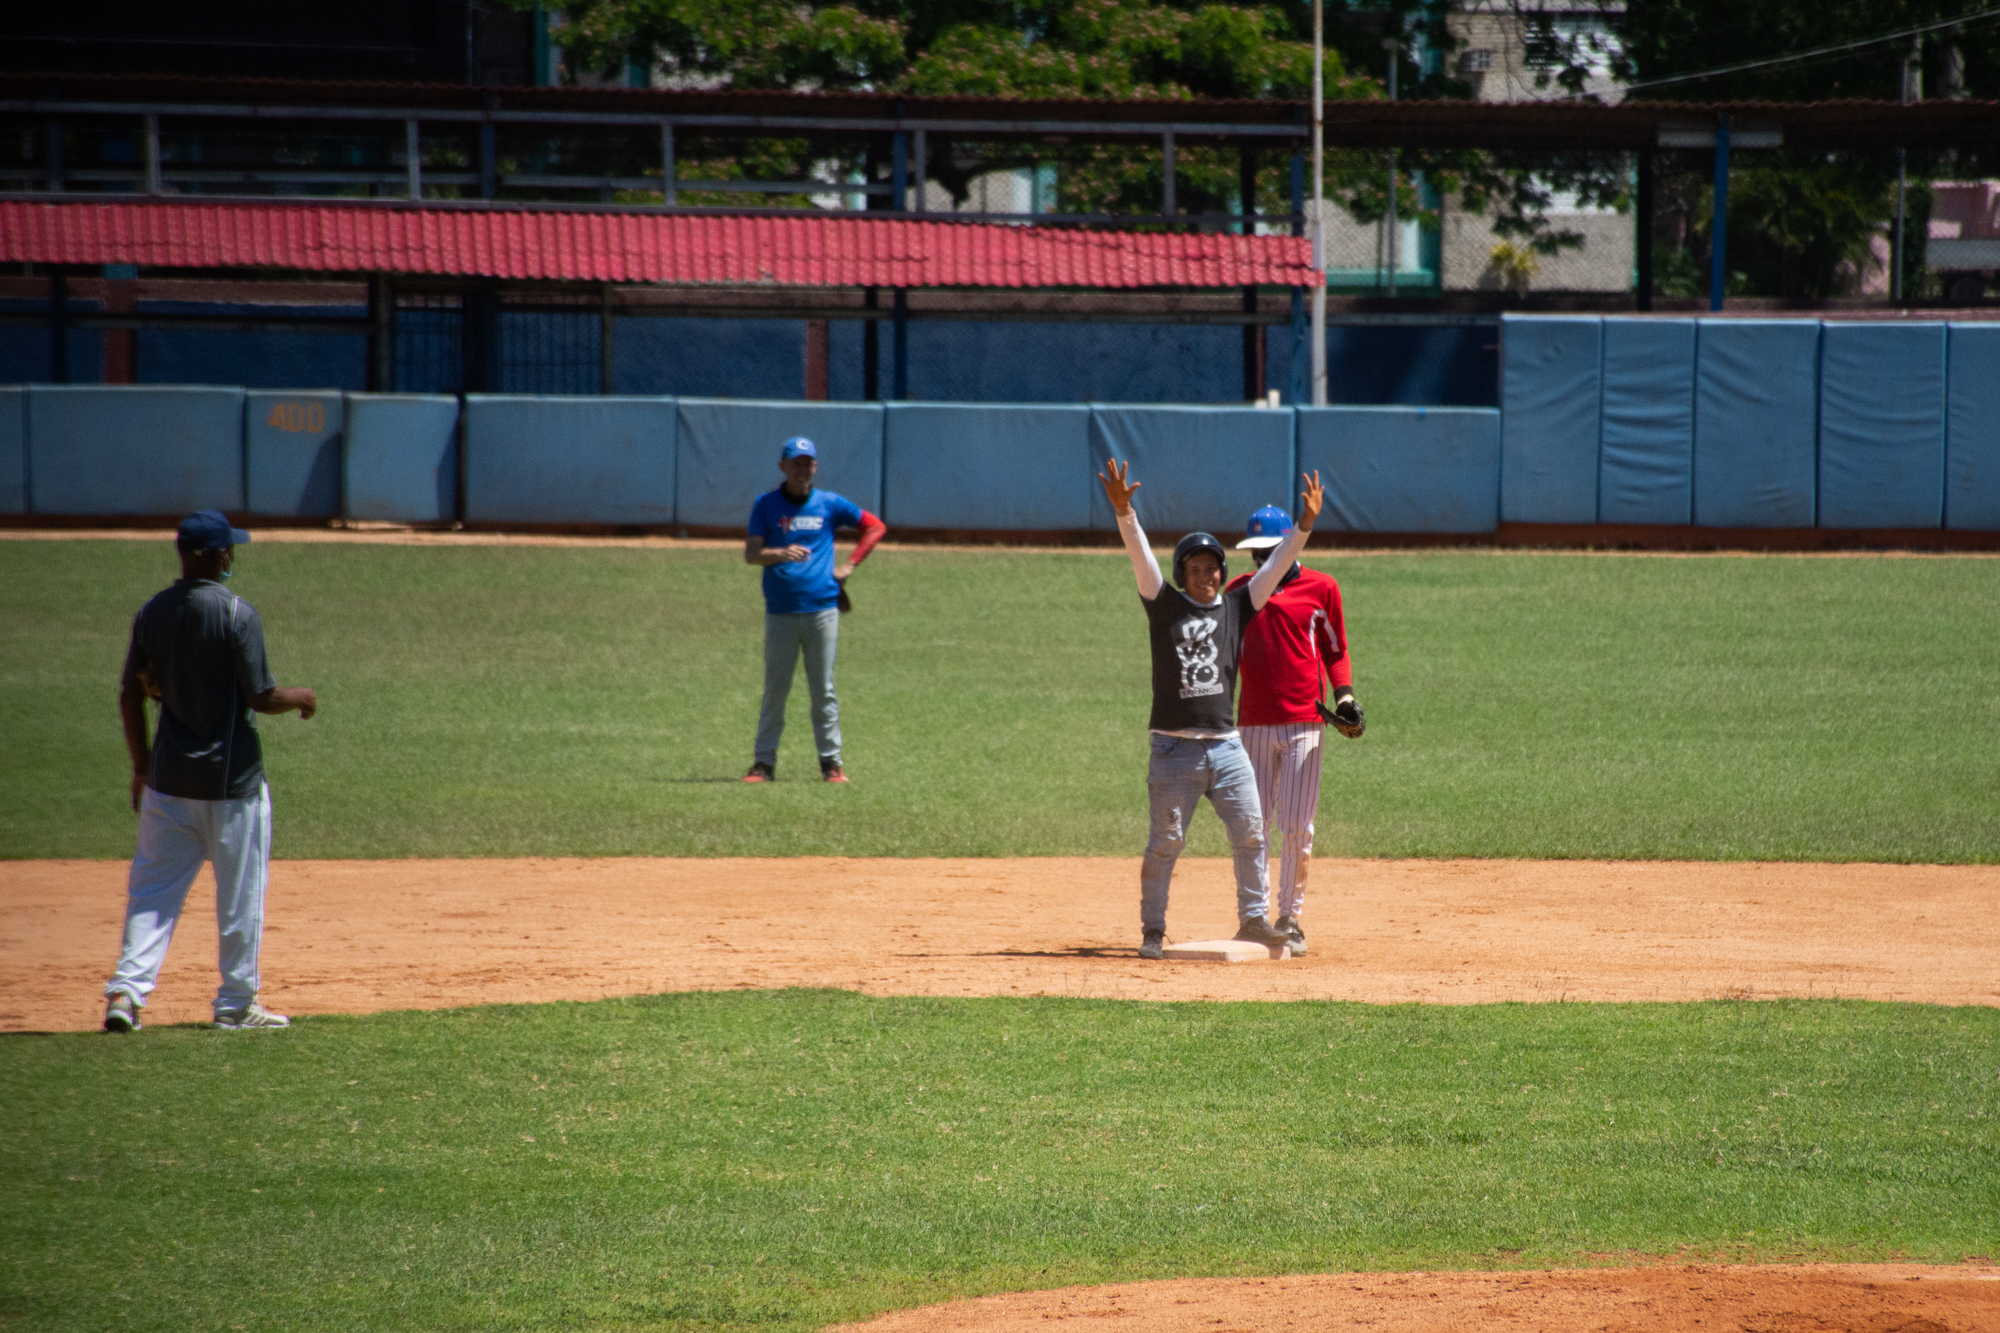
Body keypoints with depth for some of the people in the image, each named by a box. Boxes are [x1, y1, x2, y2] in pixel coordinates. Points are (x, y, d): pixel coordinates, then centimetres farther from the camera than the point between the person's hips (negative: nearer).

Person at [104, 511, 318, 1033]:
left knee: (154, 887, 8)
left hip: (168, 775, 5)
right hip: (230, 776, -5)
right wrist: (302, 697, 6)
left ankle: (126, 989, -5)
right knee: (241, 891, 7)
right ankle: (236, 1004, 12)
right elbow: (261, 697, -15)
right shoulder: (237, 614, -14)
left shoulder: (151, 613, 2)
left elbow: (131, 696, 7)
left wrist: (140, 765, 17)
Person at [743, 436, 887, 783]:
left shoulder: (829, 504, 7)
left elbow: (876, 526, 15)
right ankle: (764, 761, 6)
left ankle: (830, 761, 7)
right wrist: (781, 553, -22)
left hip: (822, 609, 0)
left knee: (823, 689, 2)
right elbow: (751, 554, -2)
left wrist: (849, 565, 6)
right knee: (775, 689, 1)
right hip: (780, 612, 0)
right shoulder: (766, 505, 5)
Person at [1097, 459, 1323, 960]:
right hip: (1174, 746, -3)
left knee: (1250, 832, -1)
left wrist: (1305, 524, -10)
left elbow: (1275, 567, 3)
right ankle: (1152, 931, 4)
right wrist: (1123, 511, -24)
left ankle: (1254, 919, 9)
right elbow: (1141, 556, -10)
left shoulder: (1236, 607, 10)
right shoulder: (1165, 605, 2)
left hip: (1225, 745, 3)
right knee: (1166, 841, -2)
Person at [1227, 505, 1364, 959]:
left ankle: (1290, 917, 5)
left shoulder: (1320, 587, 4)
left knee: (1297, 827, -3)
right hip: (1254, 722, 2)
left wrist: (1345, 698, -5)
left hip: (1304, 721, -2)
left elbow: (1335, 650, 9)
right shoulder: (1240, 590, 10)